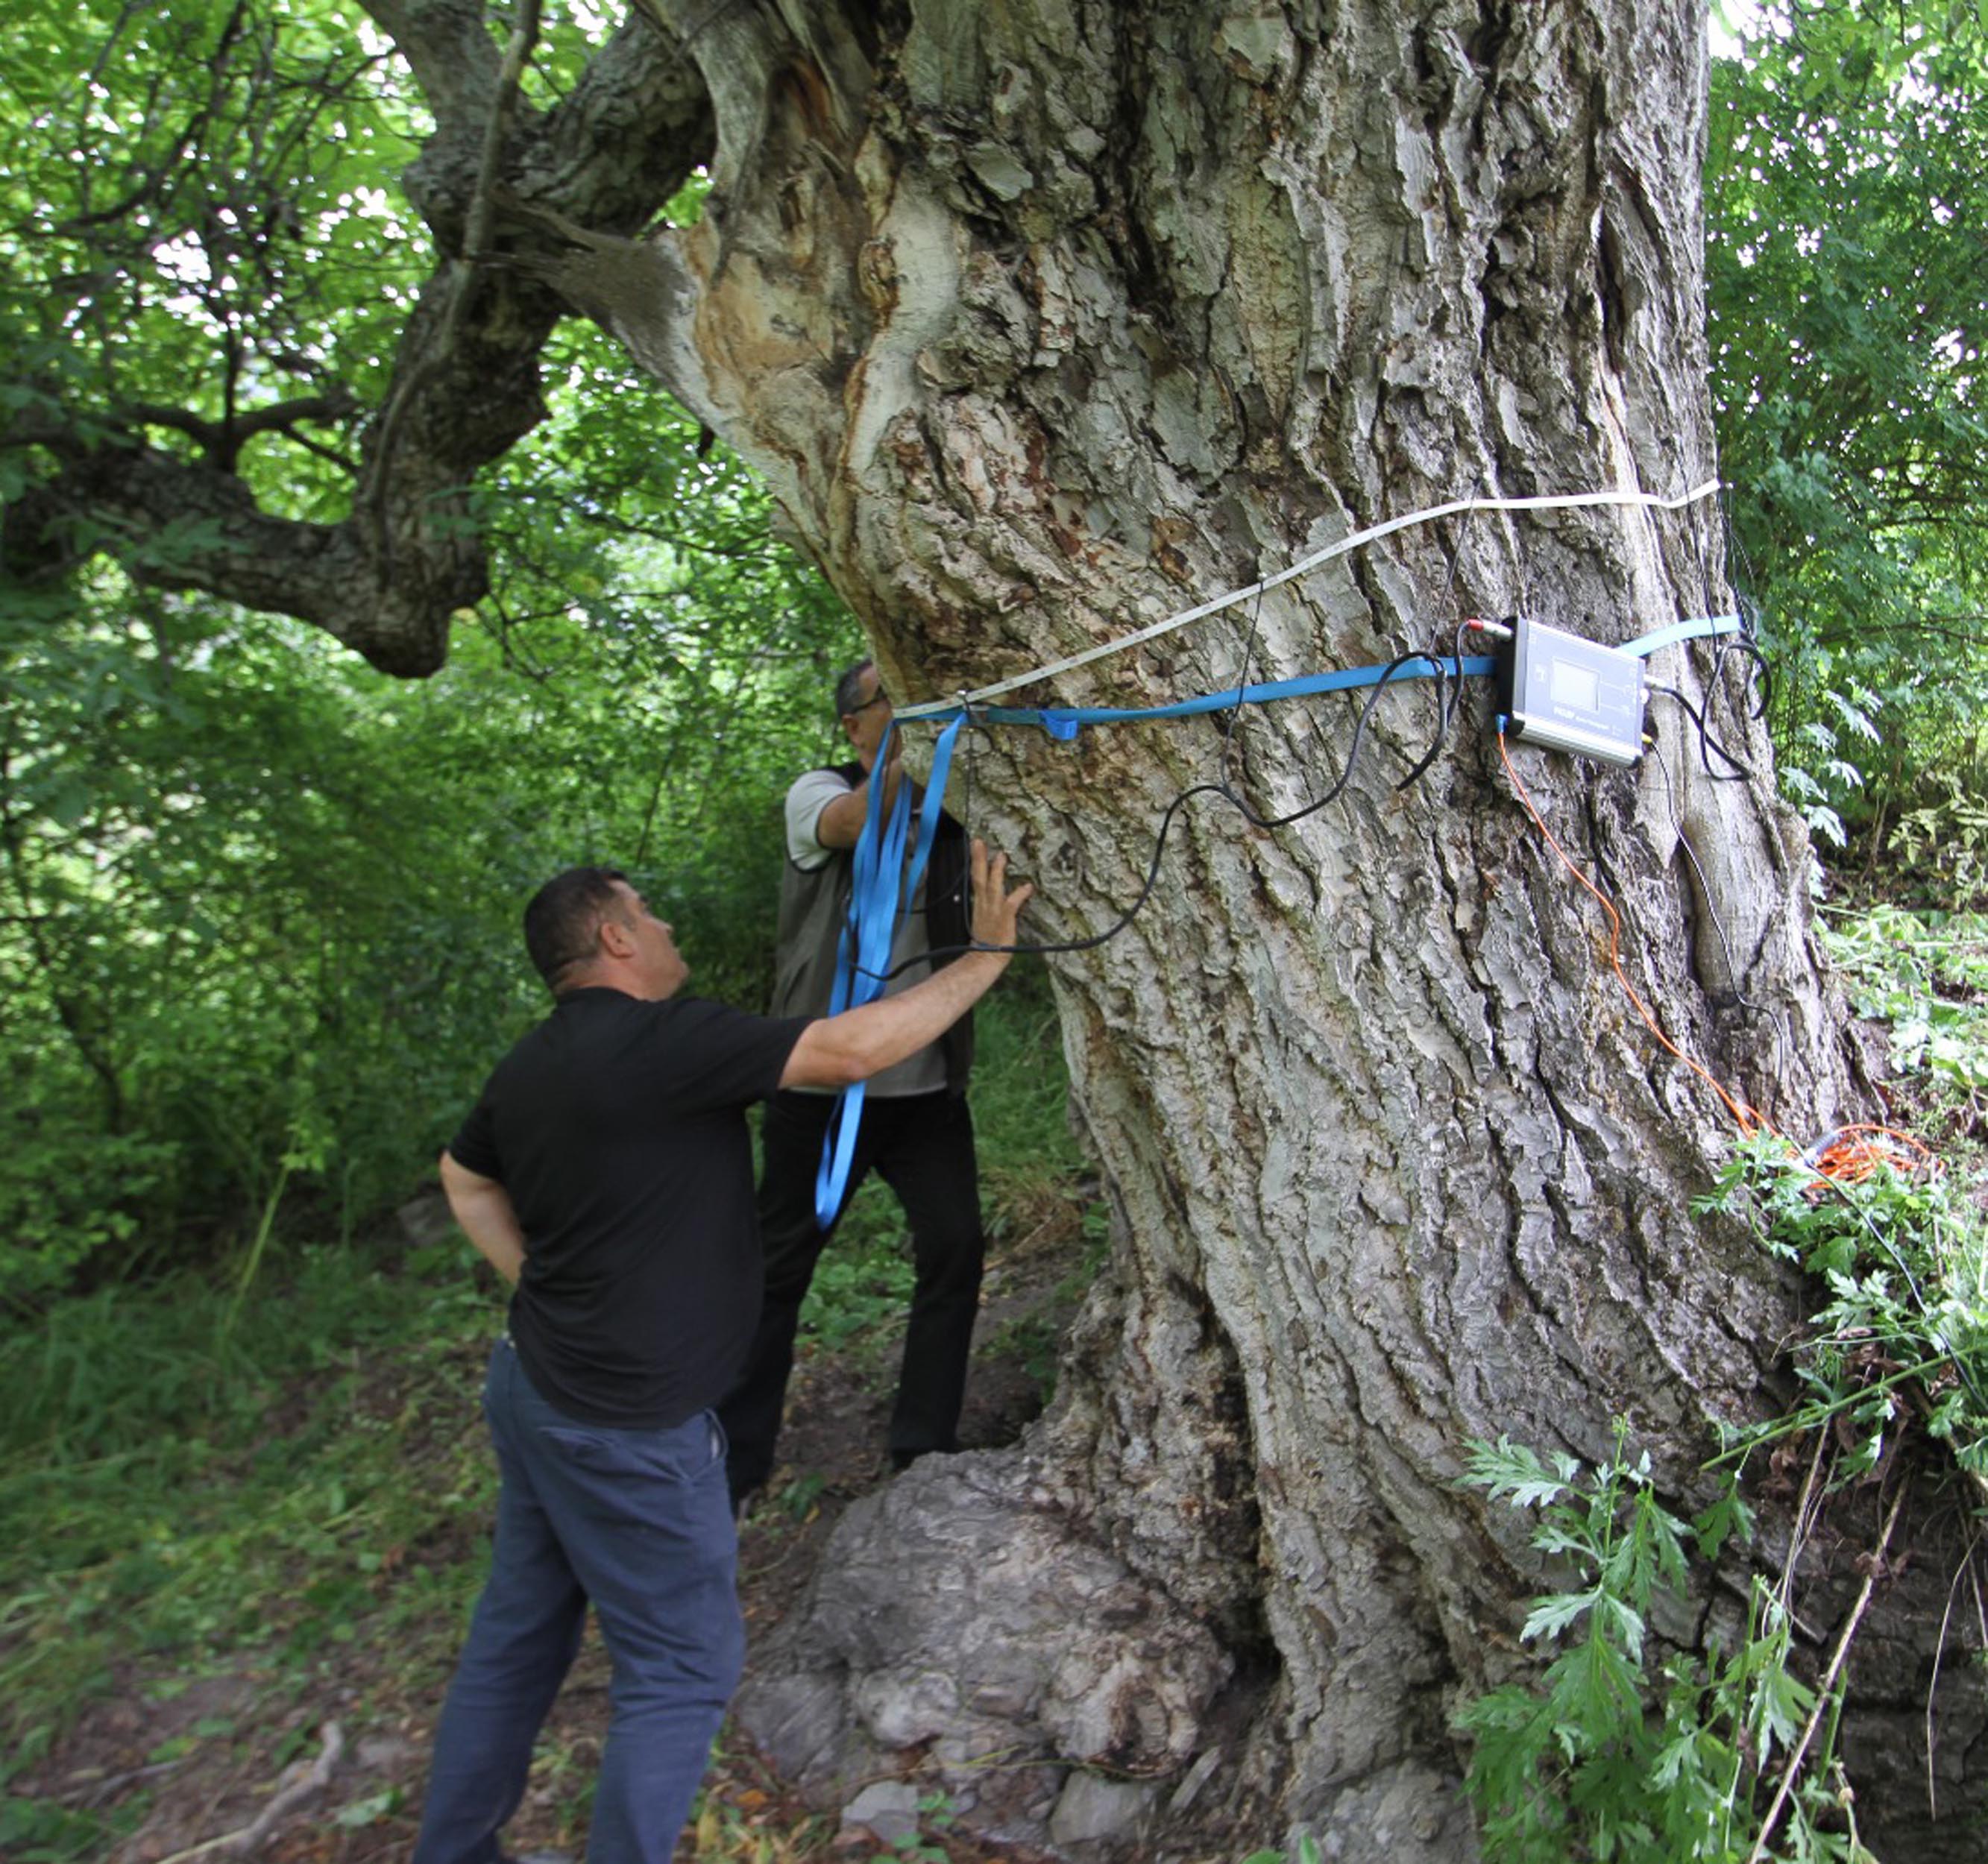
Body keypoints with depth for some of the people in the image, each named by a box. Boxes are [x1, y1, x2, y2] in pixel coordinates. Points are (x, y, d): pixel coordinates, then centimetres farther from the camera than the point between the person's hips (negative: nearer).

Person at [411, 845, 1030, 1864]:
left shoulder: (529, 1065, 5)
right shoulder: (661, 1040, -24)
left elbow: (465, 1177, 22)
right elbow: (851, 1048, -29)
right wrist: (986, 955, -20)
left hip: (533, 1385, 9)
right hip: (625, 1429, -9)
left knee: (518, 1631, 23)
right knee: (681, 1668, 8)